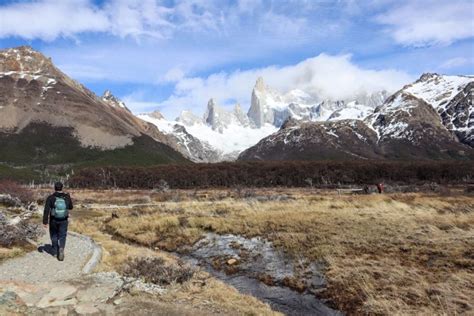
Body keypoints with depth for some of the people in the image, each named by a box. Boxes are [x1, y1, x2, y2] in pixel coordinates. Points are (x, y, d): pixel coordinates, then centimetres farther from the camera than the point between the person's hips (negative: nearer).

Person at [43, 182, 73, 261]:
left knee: (54, 235, 20)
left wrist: (45, 222, -14)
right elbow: (70, 207, 8)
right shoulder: (67, 197, -7)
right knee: (62, 237, 7)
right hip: (63, 220, 0)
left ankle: (55, 252, 30)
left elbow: (46, 210, -17)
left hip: (53, 220, 0)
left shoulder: (50, 198, -12)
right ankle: (61, 249, -20)